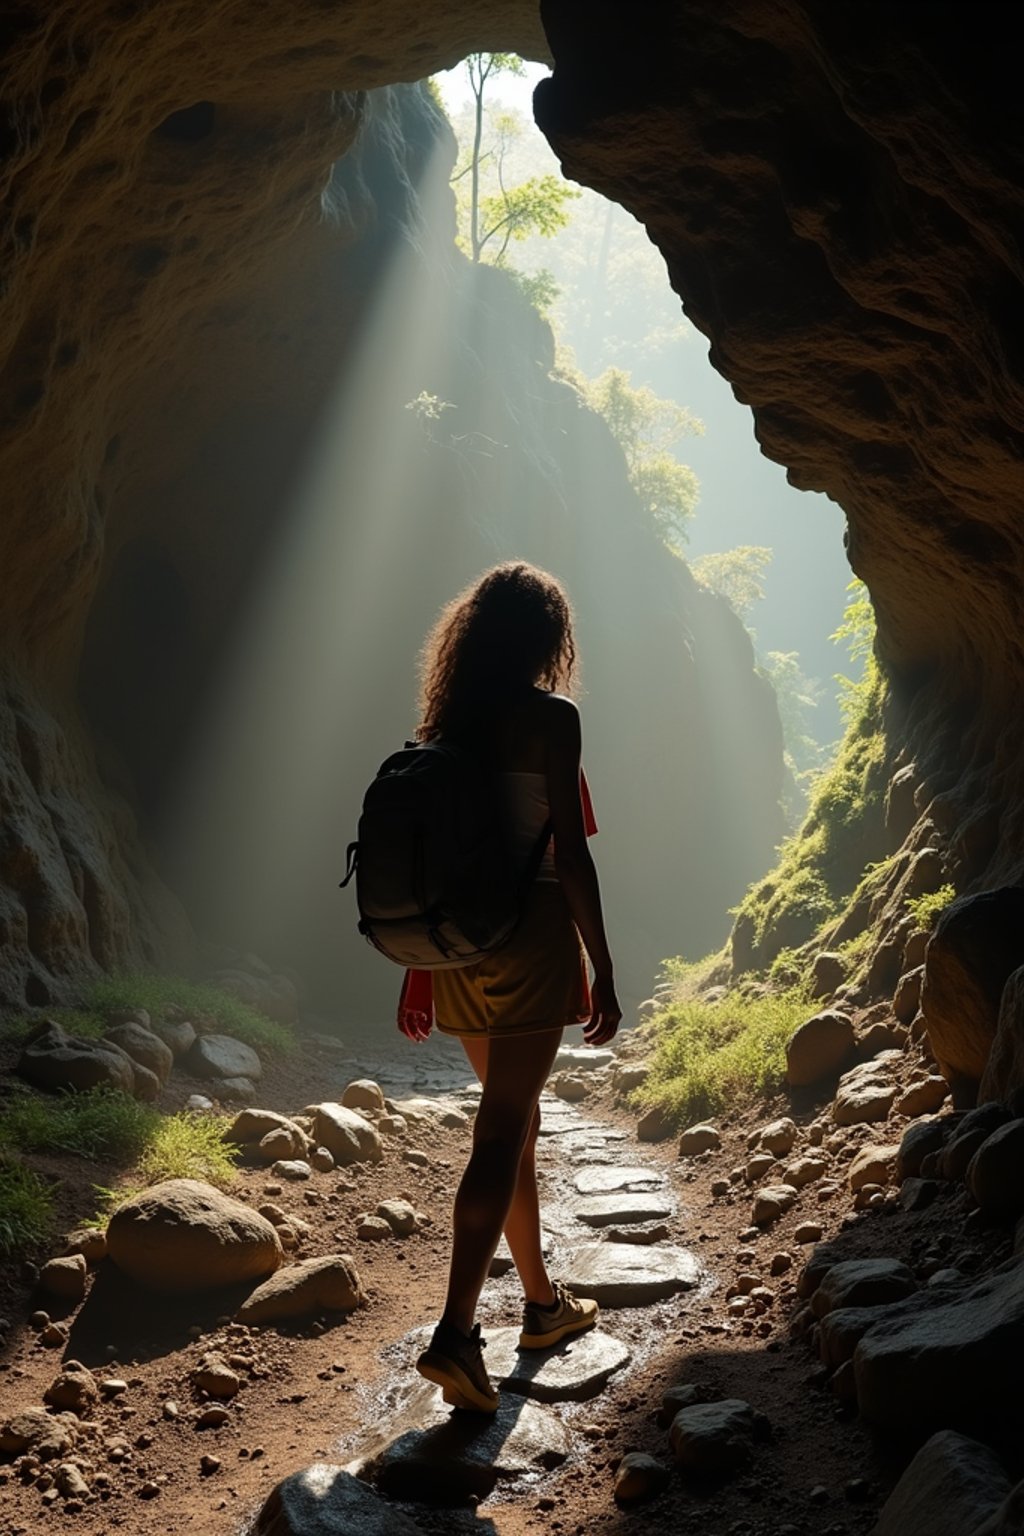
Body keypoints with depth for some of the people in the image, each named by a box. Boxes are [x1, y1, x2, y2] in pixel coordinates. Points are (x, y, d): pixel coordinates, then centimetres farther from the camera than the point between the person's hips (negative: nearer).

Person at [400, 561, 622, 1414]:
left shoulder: (445, 721, 9)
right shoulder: (550, 716, -9)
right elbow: (571, 853, -14)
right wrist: (603, 970, -8)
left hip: (456, 943, 7)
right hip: (531, 936, -7)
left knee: (516, 1120, 19)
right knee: (501, 1132, -3)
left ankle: (542, 1299, 32)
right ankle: (456, 1330, -7)